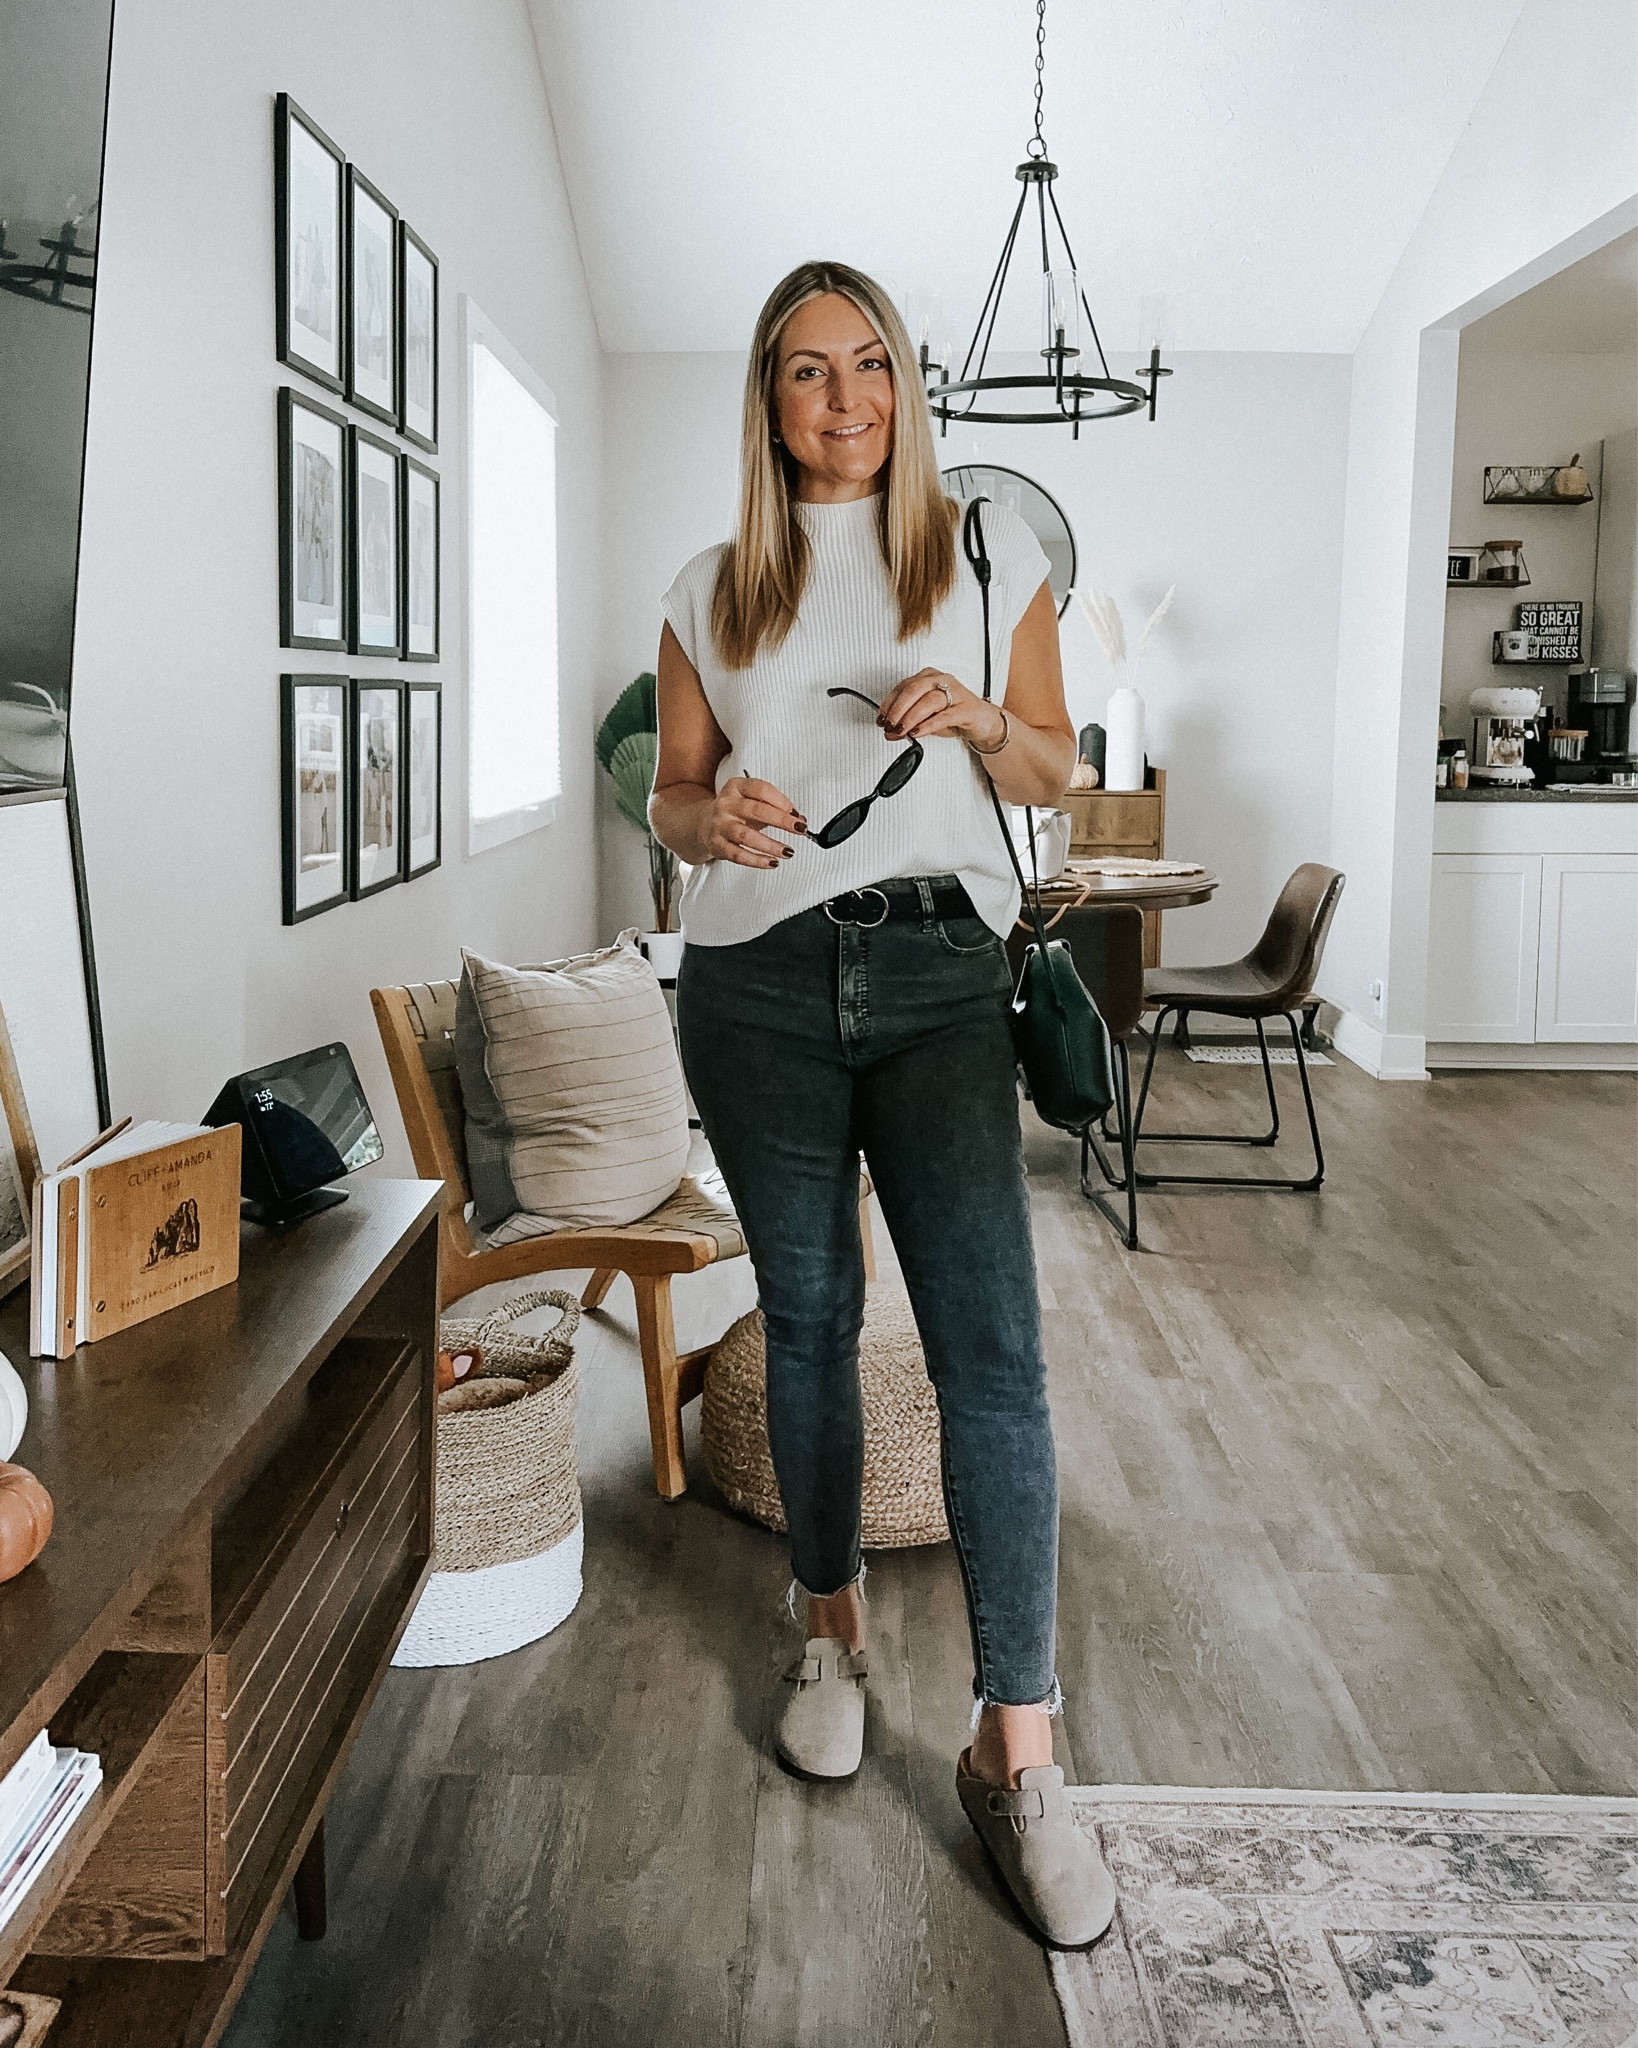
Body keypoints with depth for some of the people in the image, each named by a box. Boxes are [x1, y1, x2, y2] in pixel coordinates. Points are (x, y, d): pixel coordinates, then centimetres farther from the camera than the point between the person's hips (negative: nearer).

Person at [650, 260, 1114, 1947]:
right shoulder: (714, 590, 11)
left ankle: (1017, 1754, -4)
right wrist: (712, 815, -12)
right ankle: (832, 1628, 31)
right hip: (759, 980, 2)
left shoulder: (989, 554, 9)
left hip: (938, 969, -1)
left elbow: (1053, 773, 12)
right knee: (807, 1317, 10)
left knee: (991, 1342, -11)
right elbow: (671, 794, 12)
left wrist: (978, 718, -10)